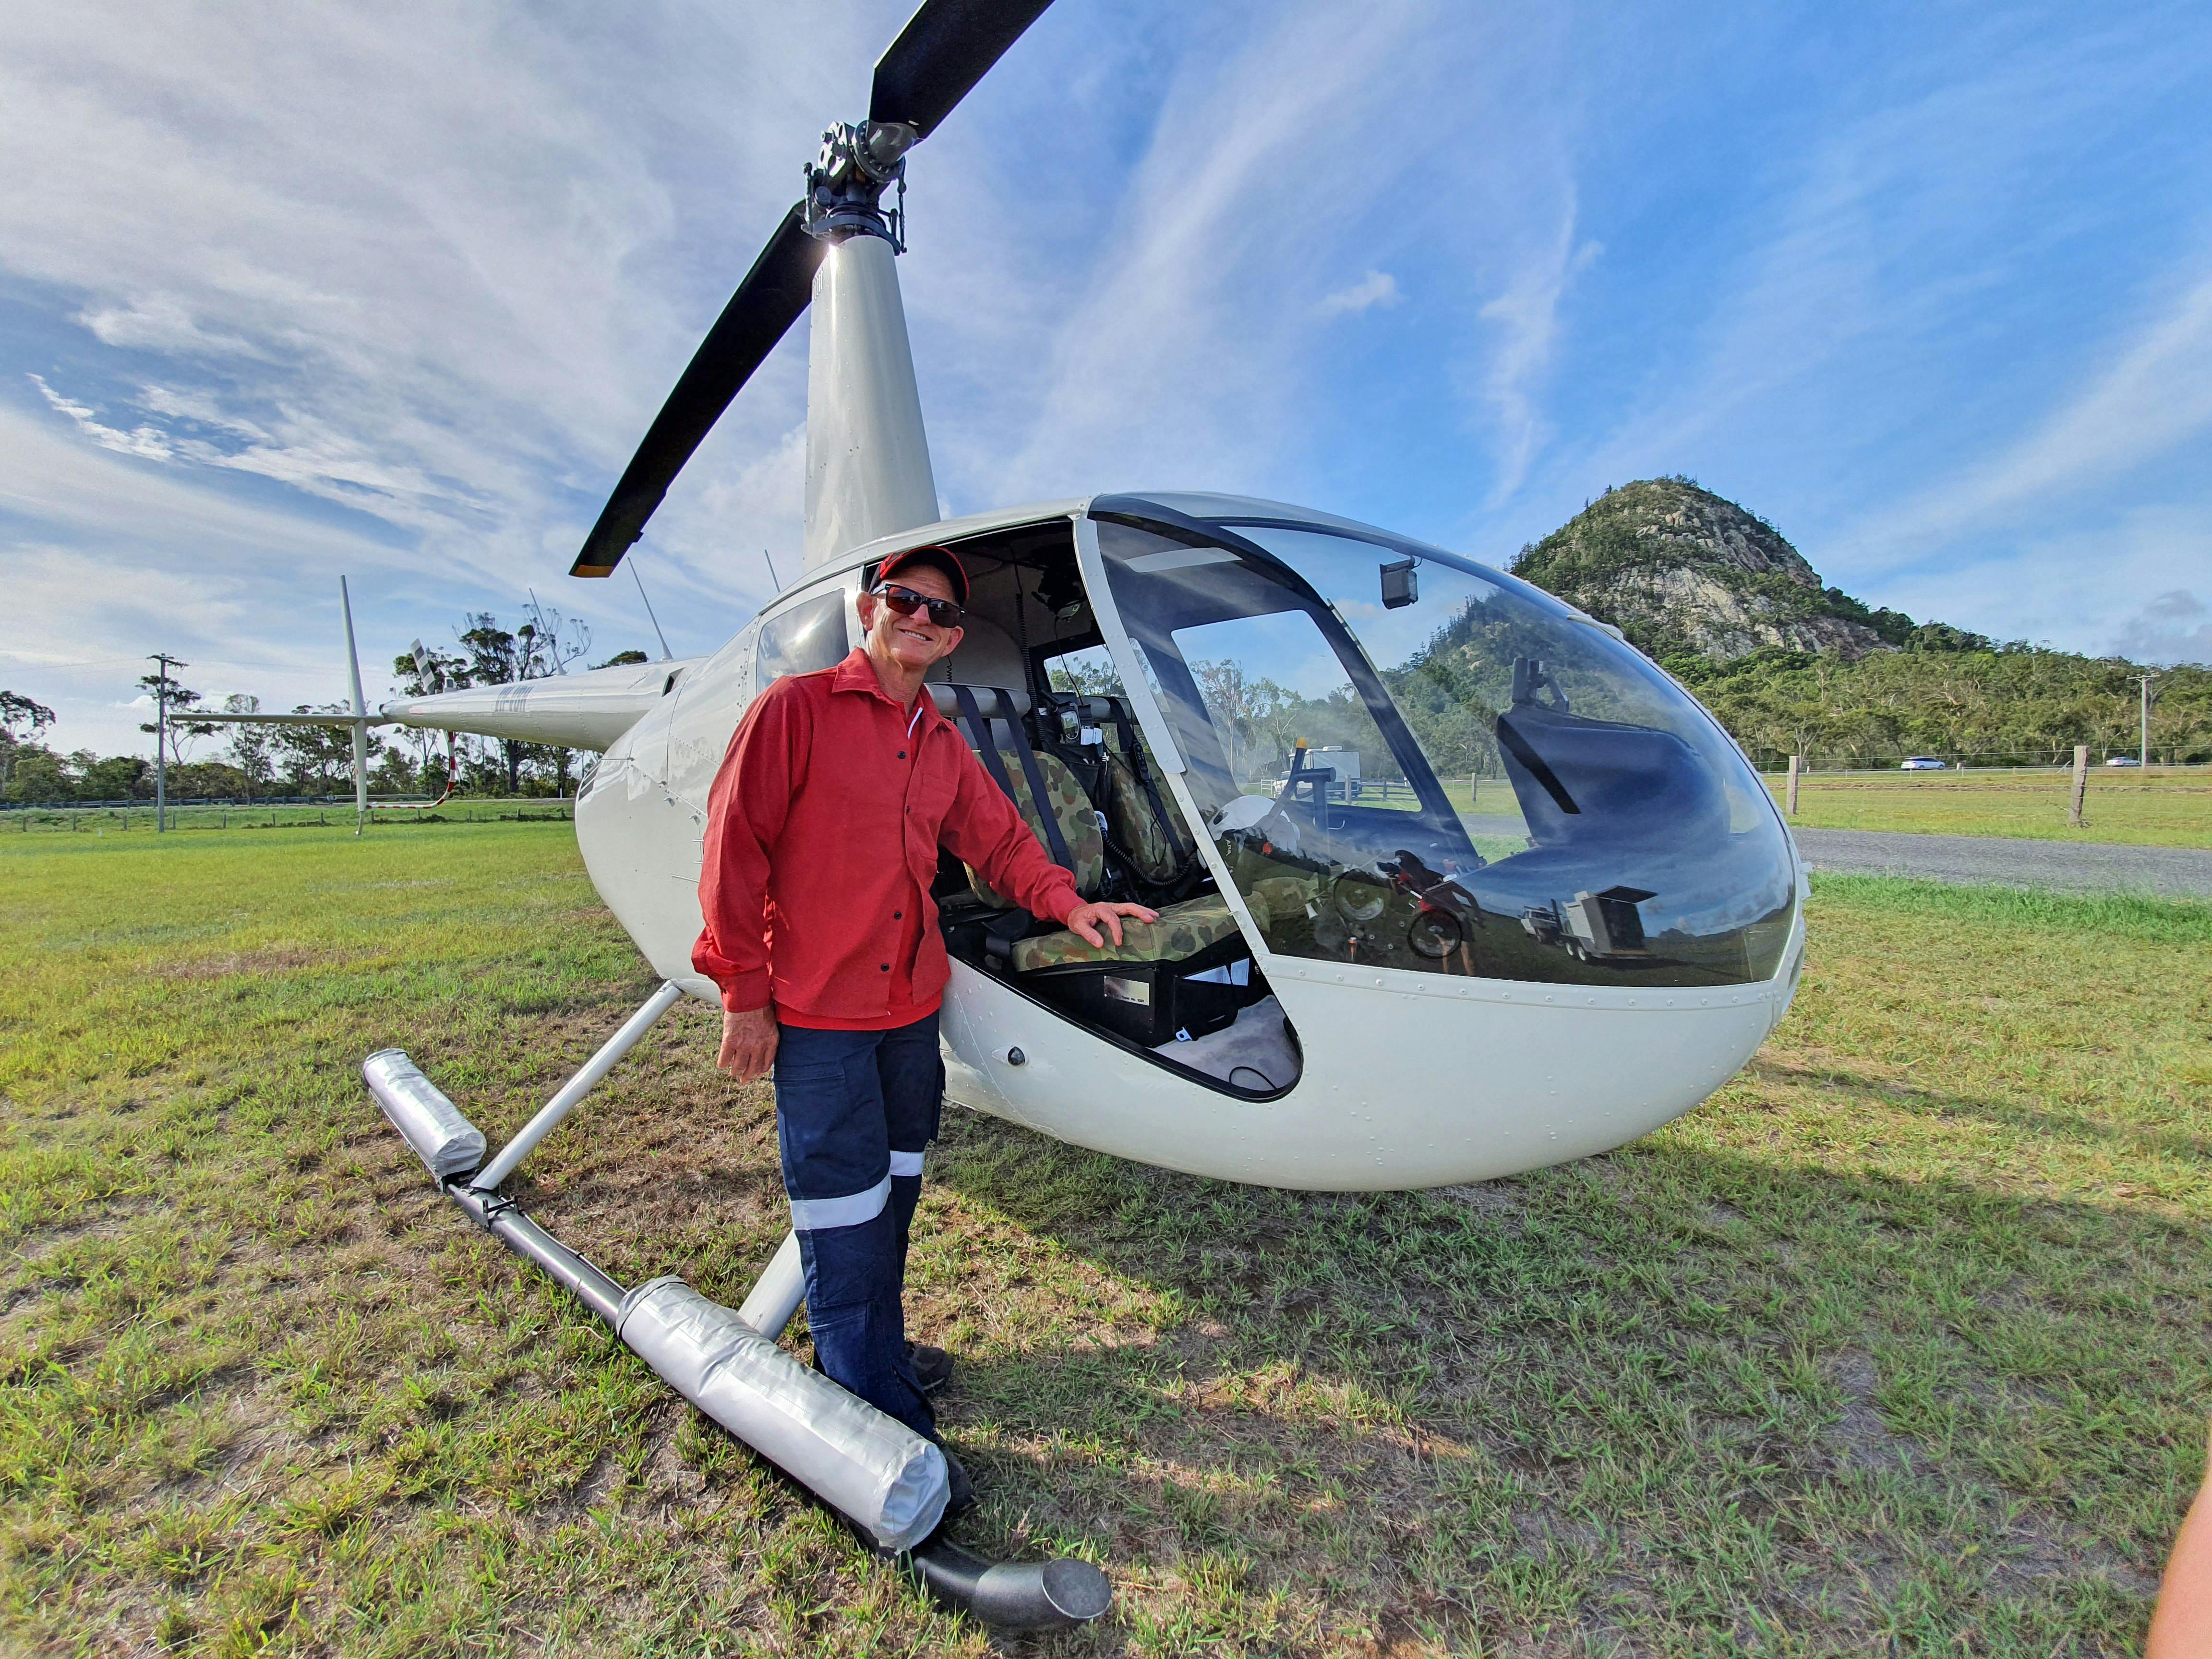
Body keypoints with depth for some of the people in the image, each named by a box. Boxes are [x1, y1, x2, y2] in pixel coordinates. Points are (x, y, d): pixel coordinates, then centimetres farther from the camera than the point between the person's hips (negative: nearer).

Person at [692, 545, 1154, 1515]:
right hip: (817, 1017, -6)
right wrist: (745, 993, -11)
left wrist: (1066, 903, -6)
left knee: (892, 1199, 19)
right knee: (846, 1221, 1)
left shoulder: (944, 745, 11)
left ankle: (874, 1354, 40)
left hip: (911, 1007, 7)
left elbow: (998, 840, 12)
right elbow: (734, 851, -9)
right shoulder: (797, 710, -7)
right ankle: (880, 1424, 17)